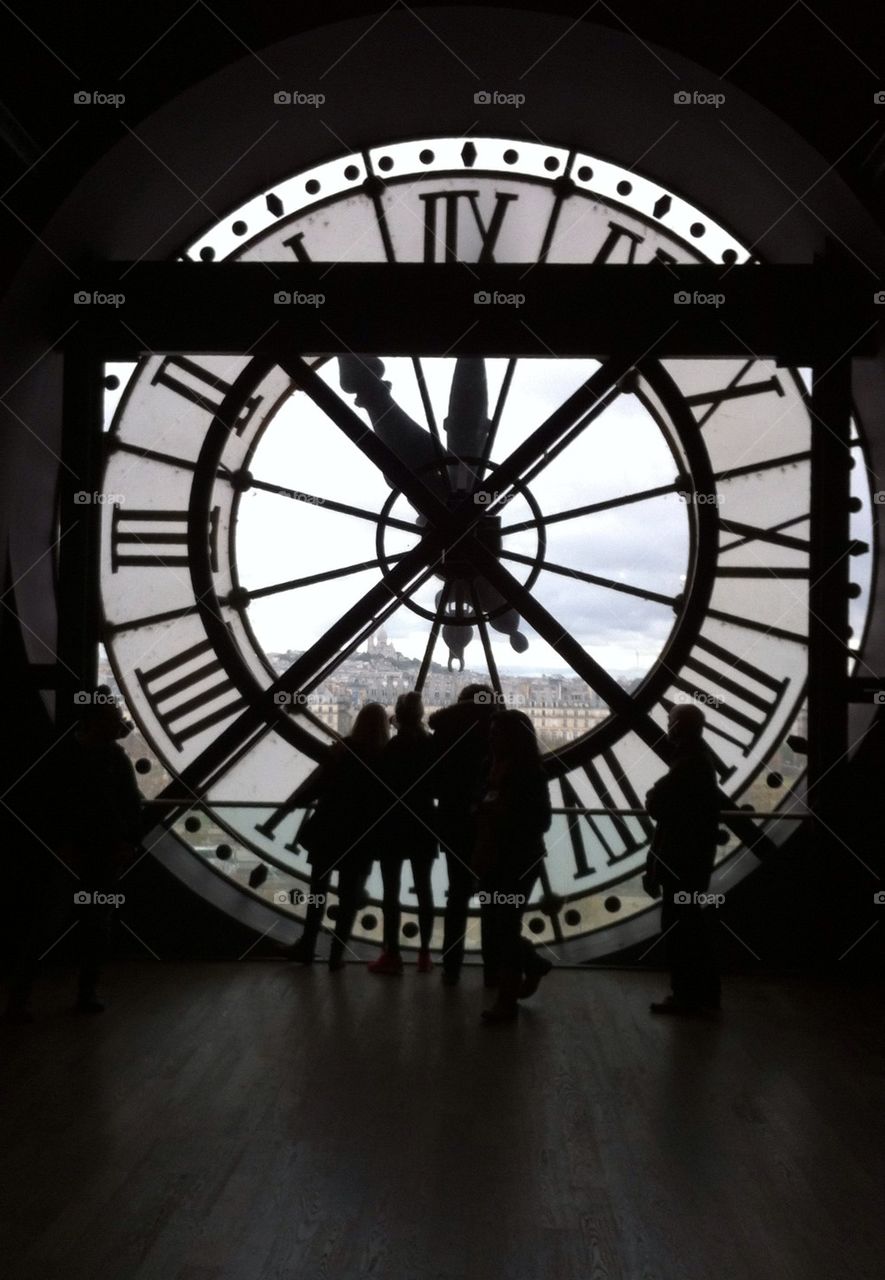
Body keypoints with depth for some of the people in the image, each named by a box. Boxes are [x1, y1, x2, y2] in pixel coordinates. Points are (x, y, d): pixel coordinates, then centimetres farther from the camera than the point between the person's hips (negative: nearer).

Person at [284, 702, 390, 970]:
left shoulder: (342, 749, -9)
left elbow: (318, 780, -8)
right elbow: (392, 797, -2)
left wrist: (294, 801, 8)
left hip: (329, 830, 0)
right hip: (363, 836, 0)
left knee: (318, 889, 15)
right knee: (349, 896, 8)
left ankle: (308, 946, 19)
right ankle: (337, 953, 7)